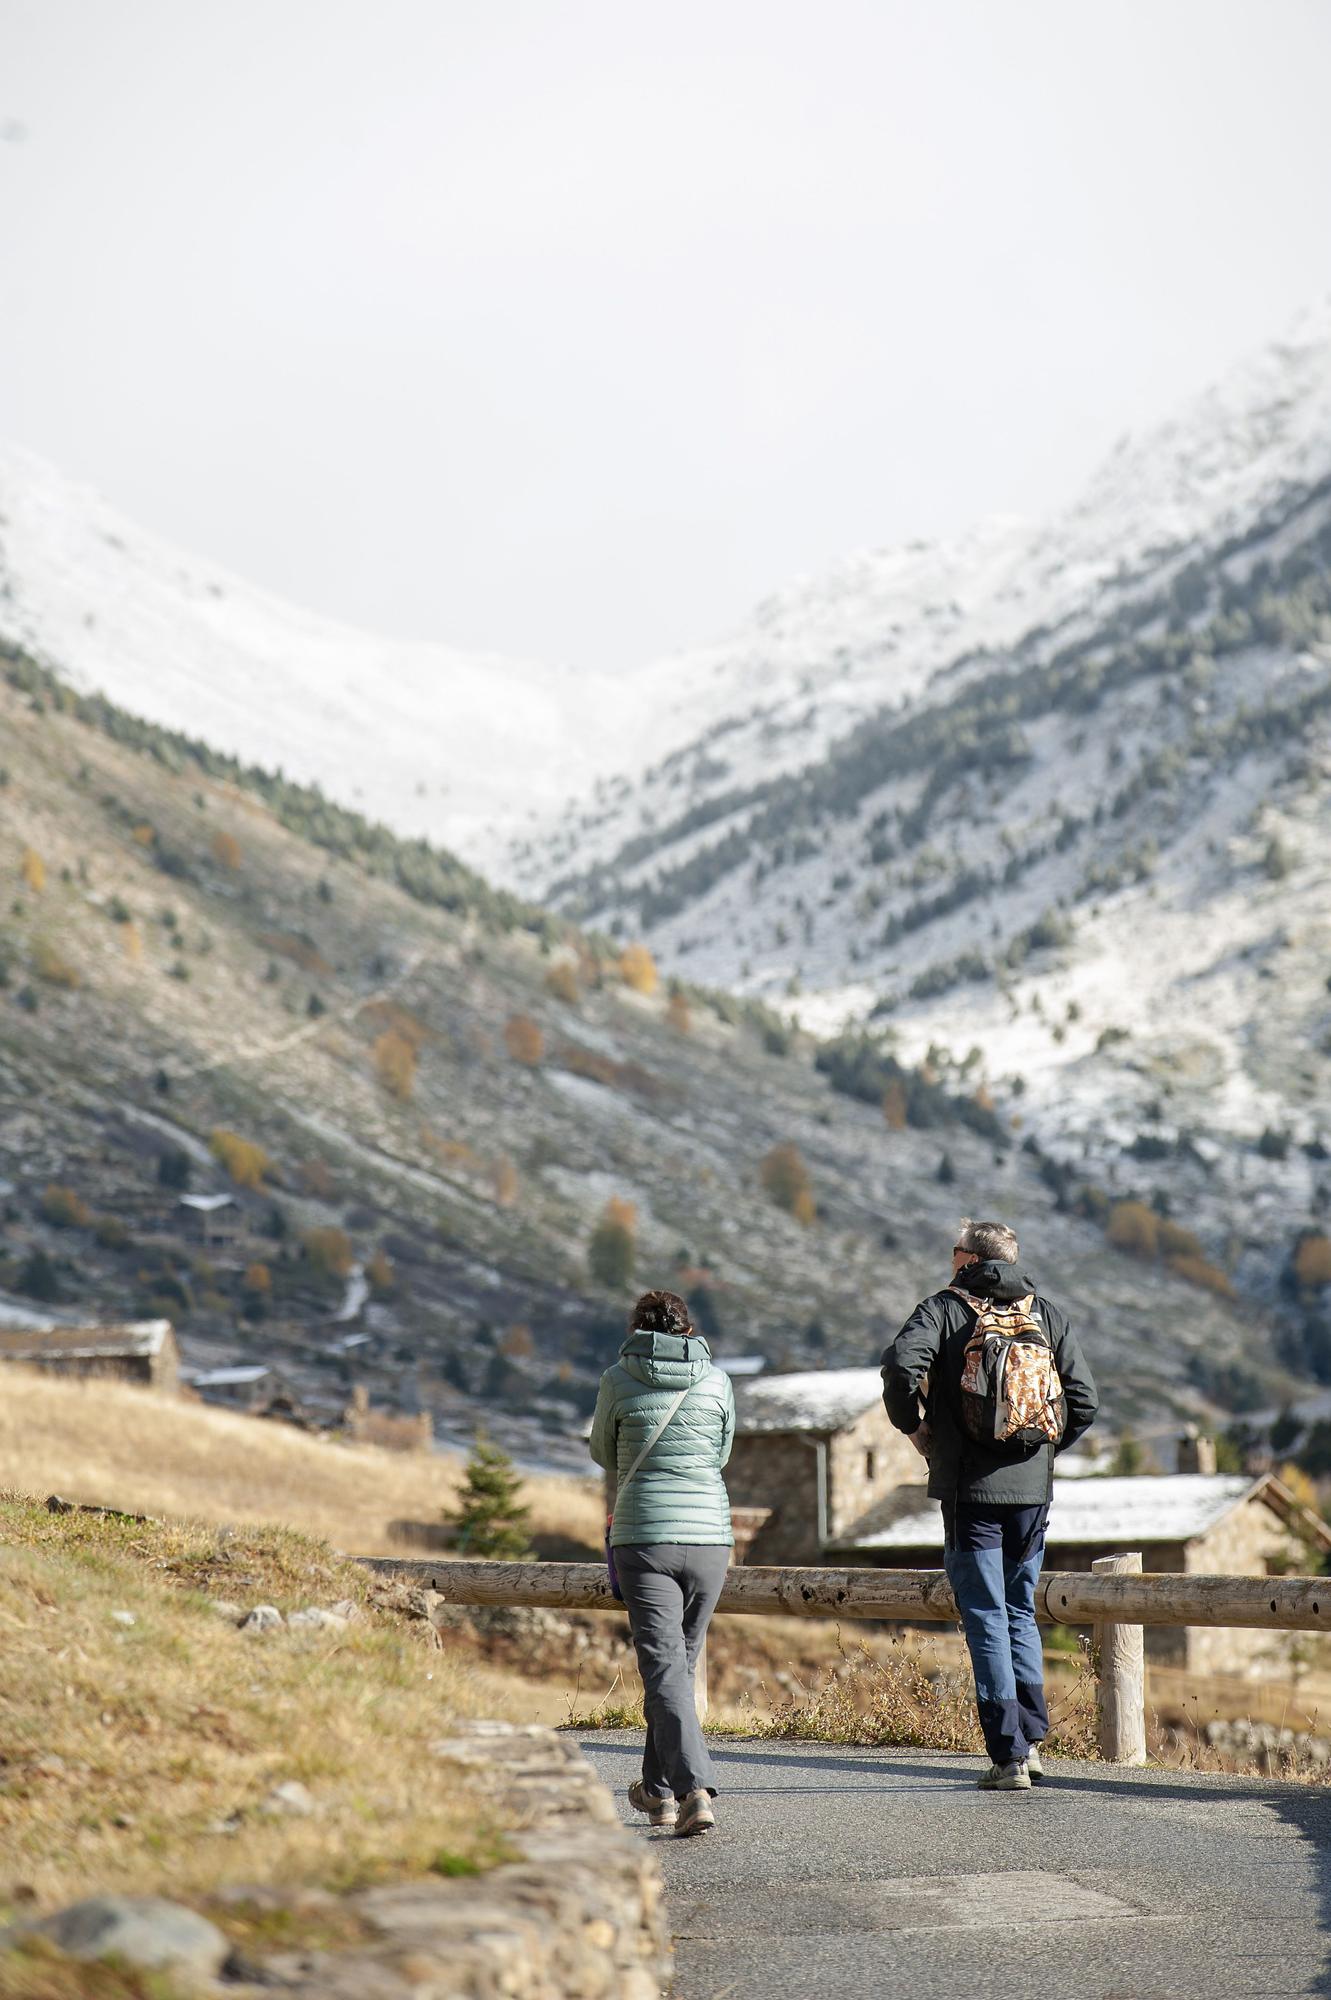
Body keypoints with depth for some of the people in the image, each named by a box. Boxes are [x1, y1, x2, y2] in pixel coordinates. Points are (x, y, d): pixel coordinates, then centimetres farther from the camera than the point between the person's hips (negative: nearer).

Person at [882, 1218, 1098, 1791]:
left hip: (970, 1488, -3)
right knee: (1020, 1612, 18)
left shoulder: (945, 1308, -2)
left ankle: (1009, 1755, -3)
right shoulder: (1045, 1313, 8)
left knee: (986, 1619, 1)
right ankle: (1031, 1738, 12)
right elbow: (1084, 1400, 3)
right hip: (1032, 1487, 4)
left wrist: (913, 1426, -3)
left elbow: (901, 1364, -19)